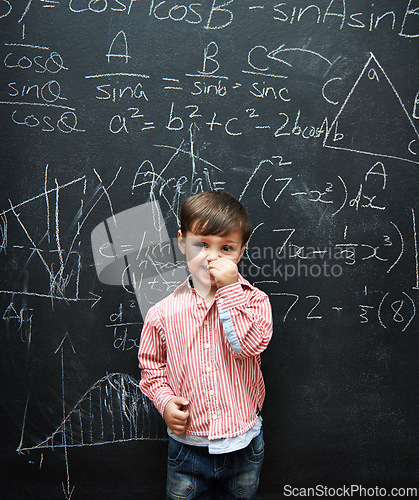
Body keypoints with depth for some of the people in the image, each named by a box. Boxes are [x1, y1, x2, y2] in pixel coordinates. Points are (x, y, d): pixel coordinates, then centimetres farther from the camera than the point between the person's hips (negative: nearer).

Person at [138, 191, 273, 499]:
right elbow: (152, 365, 5)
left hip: (243, 447, 0)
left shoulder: (254, 301, -10)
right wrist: (165, 400, -11)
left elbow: (248, 346, -26)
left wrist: (230, 290, -26)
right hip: (187, 447, 0)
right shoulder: (163, 314, -8)